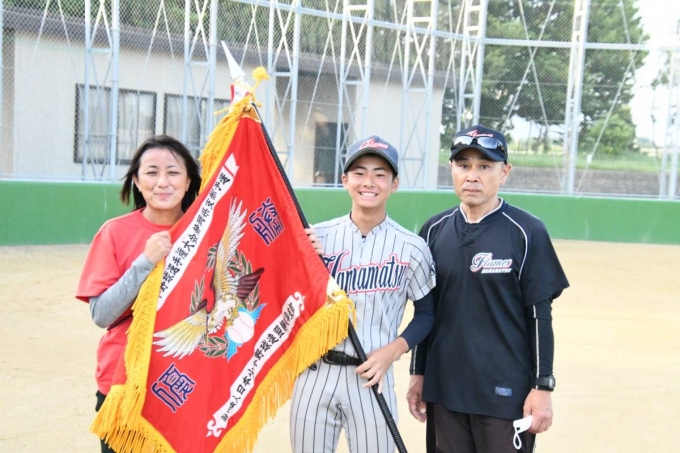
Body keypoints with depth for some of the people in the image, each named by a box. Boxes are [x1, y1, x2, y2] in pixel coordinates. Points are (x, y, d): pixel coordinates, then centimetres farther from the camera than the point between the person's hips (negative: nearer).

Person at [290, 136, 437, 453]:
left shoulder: (411, 248, -4)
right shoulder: (316, 237, 0)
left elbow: (427, 313, 5)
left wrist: (392, 351, -9)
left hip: (372, 376, -1)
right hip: (314, 373, 2)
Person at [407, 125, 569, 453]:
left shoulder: (527, 232, -7)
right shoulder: (434, 230, 6)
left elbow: (540, 315, -6)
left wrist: (543, 387, -8)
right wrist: (417, 374, 12)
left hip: (506, 392, -4)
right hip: (444, 390, 4)